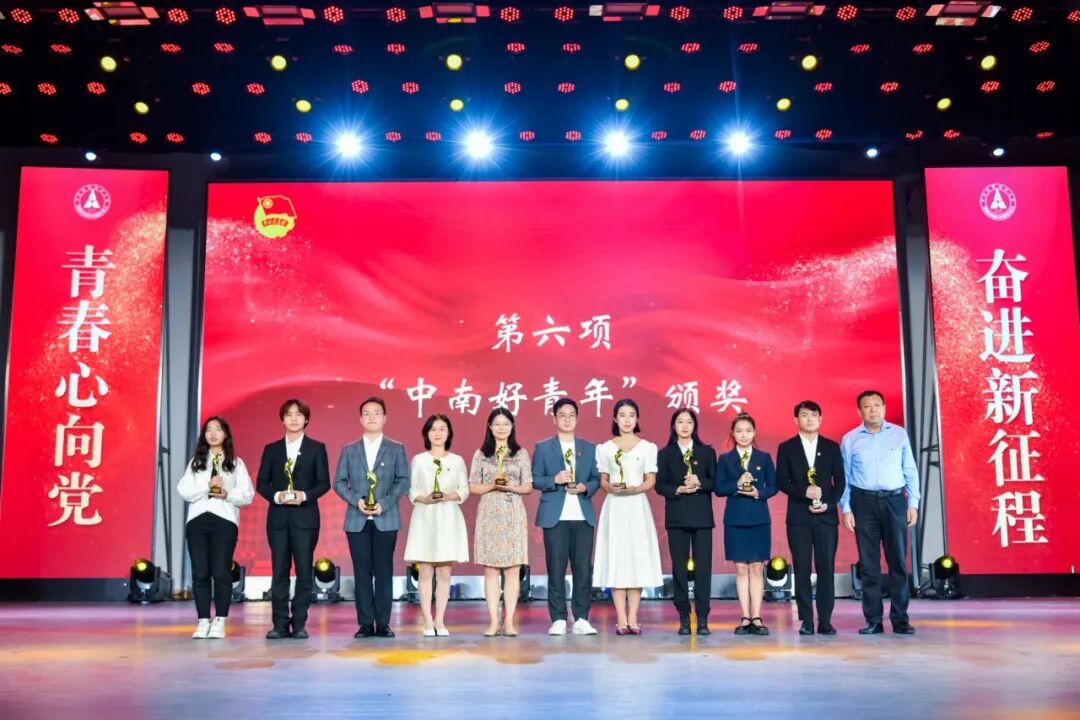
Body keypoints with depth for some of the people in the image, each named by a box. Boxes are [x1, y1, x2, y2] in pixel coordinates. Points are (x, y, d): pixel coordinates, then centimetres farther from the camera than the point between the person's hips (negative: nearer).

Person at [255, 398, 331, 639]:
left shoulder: (317, 448, 6)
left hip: (305, 516, -1)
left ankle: (299, 624, 6)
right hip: (278, 517, 2)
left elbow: (324, 482, 1)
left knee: (304, 570, -1)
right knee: (279, 571, 1)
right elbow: (261, 482, 7)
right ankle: (280, 624, 6)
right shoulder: (271, 449, 11)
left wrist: (305, 495, -15)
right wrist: (276, 496, -11)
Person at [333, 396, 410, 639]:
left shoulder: (396, 449, 7)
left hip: (386, 519, -1)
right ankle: (366, 623, 7)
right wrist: (356, 500, -11)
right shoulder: (349, 450, 11)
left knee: (384, 571, 0)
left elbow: (403, 480, -1)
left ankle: (383, 623, 5)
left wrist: (384, 503, -14)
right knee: (362, 572, 2)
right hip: (357, 520, 1)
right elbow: (338, 482, 6)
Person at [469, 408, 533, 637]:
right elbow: (473, 487, 5)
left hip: (513, 515, 0)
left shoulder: (521, 453, 8)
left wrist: (510, 487, -12)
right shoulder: (481, 454, 8)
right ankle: (493, 621, 4)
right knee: (490, 570, 0)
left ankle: (509, 621, 2)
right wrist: (492, 485, -12)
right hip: (489, 514, 0)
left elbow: (528, 487, 6)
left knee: (513, 570, -2)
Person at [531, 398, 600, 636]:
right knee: (556, 569, -1)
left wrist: (585, 487, -9)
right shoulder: (542, 447, 7)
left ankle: (581, 619, 8)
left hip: (583, 516, 2)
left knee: (583, 568, 1)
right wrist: (555, 480, -15)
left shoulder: (589, 448, 14)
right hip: (555, 516, -2)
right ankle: (558, 620, 6)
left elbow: (596, 479, 11)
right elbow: (535, 480, 2)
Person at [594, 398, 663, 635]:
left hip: (637, 506, 0)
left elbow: (651, 481, 4)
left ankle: (632, 618, 2)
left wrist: (635, 489, -15)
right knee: (616, 558, -3)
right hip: (614, 507, 0)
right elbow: (603, 481, 9)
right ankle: (621, 619, -1)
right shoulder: (605, 448, 8)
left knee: (637, 558, -3)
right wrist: (612, 487, -12)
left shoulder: (647, 447, 7)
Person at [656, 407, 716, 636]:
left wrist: (699, 482, -14)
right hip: (676, 516, 0)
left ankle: (702, 619, 0)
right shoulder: (665, 453, 9)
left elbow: (714, 482, 5)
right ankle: (684, 618, 8)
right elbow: (660, 485, 2)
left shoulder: (707, 452, 11)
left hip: (702, 516, 0)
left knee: (703, 566, -4)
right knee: (679, 567, 1)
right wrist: (678, 490, -14)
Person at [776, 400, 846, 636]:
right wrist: (804, 492, -15)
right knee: (802, 569, 0)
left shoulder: (832, 447, 9)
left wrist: (829, 504, -8)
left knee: (826, 568, 0)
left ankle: (825, 621, 5)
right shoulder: (786, 448, 6)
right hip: (798, 517, -1)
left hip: (826, 516, 1)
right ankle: (806, 621, 5)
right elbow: (781, 482, 0)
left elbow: (840, 481, 6)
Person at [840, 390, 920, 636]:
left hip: (895, 500, 1)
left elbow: (910, 471, 7)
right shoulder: (850, 439, 3)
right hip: (864, 502, 0)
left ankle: (900, 620, 8)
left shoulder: (899, 434, 5)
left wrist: (913, 503, 1)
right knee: (869, 564, 3)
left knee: (898, 561, 2)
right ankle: (873, 620, 9)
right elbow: (843, 477, 4)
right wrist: (845, 509, -2)